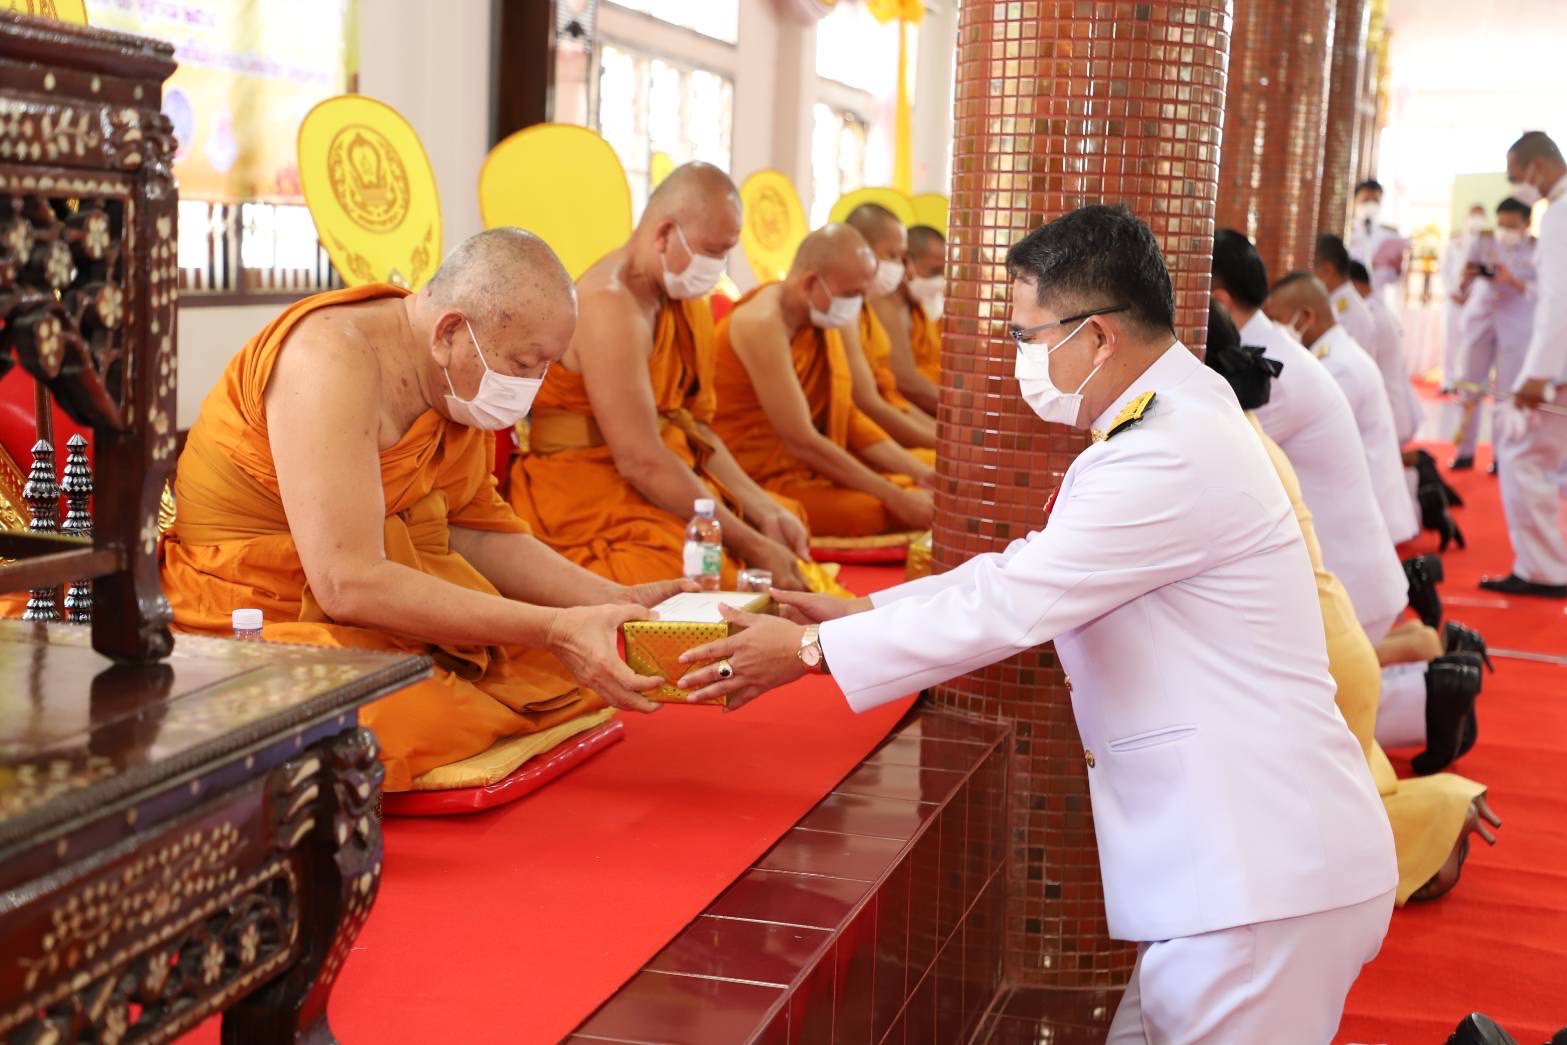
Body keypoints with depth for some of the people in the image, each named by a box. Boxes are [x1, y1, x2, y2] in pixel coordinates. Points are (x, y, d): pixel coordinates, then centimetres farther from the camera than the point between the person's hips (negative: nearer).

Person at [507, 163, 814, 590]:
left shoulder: (681, 298, 8)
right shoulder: (611, 306, -20)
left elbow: (696, 428, 11)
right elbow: (641, 461, -24)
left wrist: (765, 513, -3)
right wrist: (752, 546, -21)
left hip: (663, 488, 9)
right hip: (590, 502, -9)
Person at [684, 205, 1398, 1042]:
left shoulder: (1176, 453, -20)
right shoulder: (1168, 424, 13)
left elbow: (1007, 601, -19)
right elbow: (1023, 573, 15)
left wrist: (808, 651, -11)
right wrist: (857, 612, 10)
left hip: (1262, 872, -10)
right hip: (1241, 853, 10)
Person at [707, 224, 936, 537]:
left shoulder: (820, 321, 7)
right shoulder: (763, 325, -20)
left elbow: (846, 416, 10)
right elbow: (802, 441, -23)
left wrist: (918, 472, -1)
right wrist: (894, 497, -21)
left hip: (809, 471, 9)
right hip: (763, 485, -9)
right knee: (911, 514, -25)